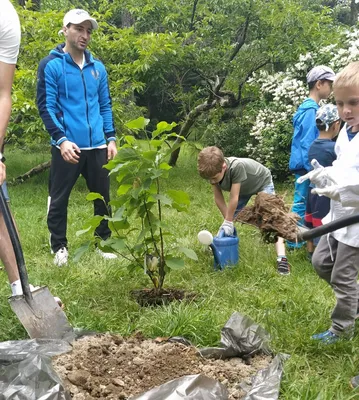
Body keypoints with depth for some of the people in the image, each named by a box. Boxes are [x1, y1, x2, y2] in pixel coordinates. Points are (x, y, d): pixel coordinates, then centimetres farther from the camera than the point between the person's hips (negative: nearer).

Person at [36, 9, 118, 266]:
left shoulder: (98, 67, 10)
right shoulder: (51, 65, -4)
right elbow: (46, 107, -9)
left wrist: (111, 138, 7)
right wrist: (61, 139, -19)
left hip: (97, 146, 4)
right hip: (67, 146, -4)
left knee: (102, 196, 11)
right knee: (59, 199, 5)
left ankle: (104, 242, 27)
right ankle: (59, 247, 21)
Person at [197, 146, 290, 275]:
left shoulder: (237, 166, -46)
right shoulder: (213, 171, -27)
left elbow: (234, 199, -38)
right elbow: (218, 199, -17)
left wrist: (228, 222, -28)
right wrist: (228, 220, -21)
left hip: (263, 182, -6)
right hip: (244, 187, 6)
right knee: (232, 215, 5)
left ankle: (281, 258, -24)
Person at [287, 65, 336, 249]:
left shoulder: (308, 108, 14)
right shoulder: (311, 110, -16)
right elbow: (307, 144, -20)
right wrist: (312, 169, -19)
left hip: (305, 165, 10)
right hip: (306, 166, -10)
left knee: (303, 204, 14)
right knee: (303, 204, -2)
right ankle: (294, 242, 7)